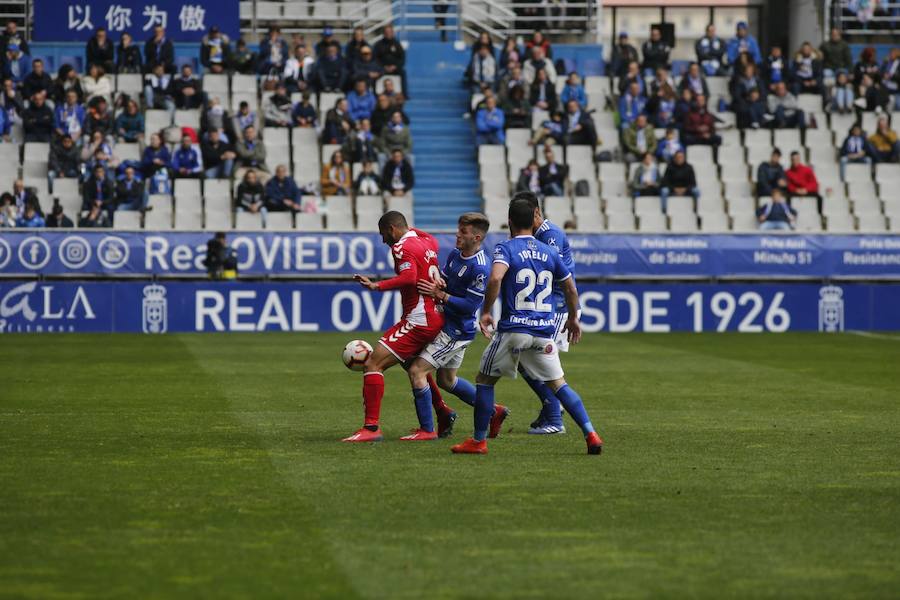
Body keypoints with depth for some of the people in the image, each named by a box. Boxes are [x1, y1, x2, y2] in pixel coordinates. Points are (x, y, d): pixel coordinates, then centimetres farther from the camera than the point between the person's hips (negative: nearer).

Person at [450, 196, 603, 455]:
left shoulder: (506, 248, -6)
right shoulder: (549, 252, 9)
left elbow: (495, 278, -25)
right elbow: (570, 289, 17)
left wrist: (486, 312, -14)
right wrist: (573, 319, 33)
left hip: (513, 328, -4)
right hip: (545, 329, 4)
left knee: (484, 380, 12)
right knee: (558, 384, 11)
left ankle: (478, 440, 13)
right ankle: (591, 434, -2)